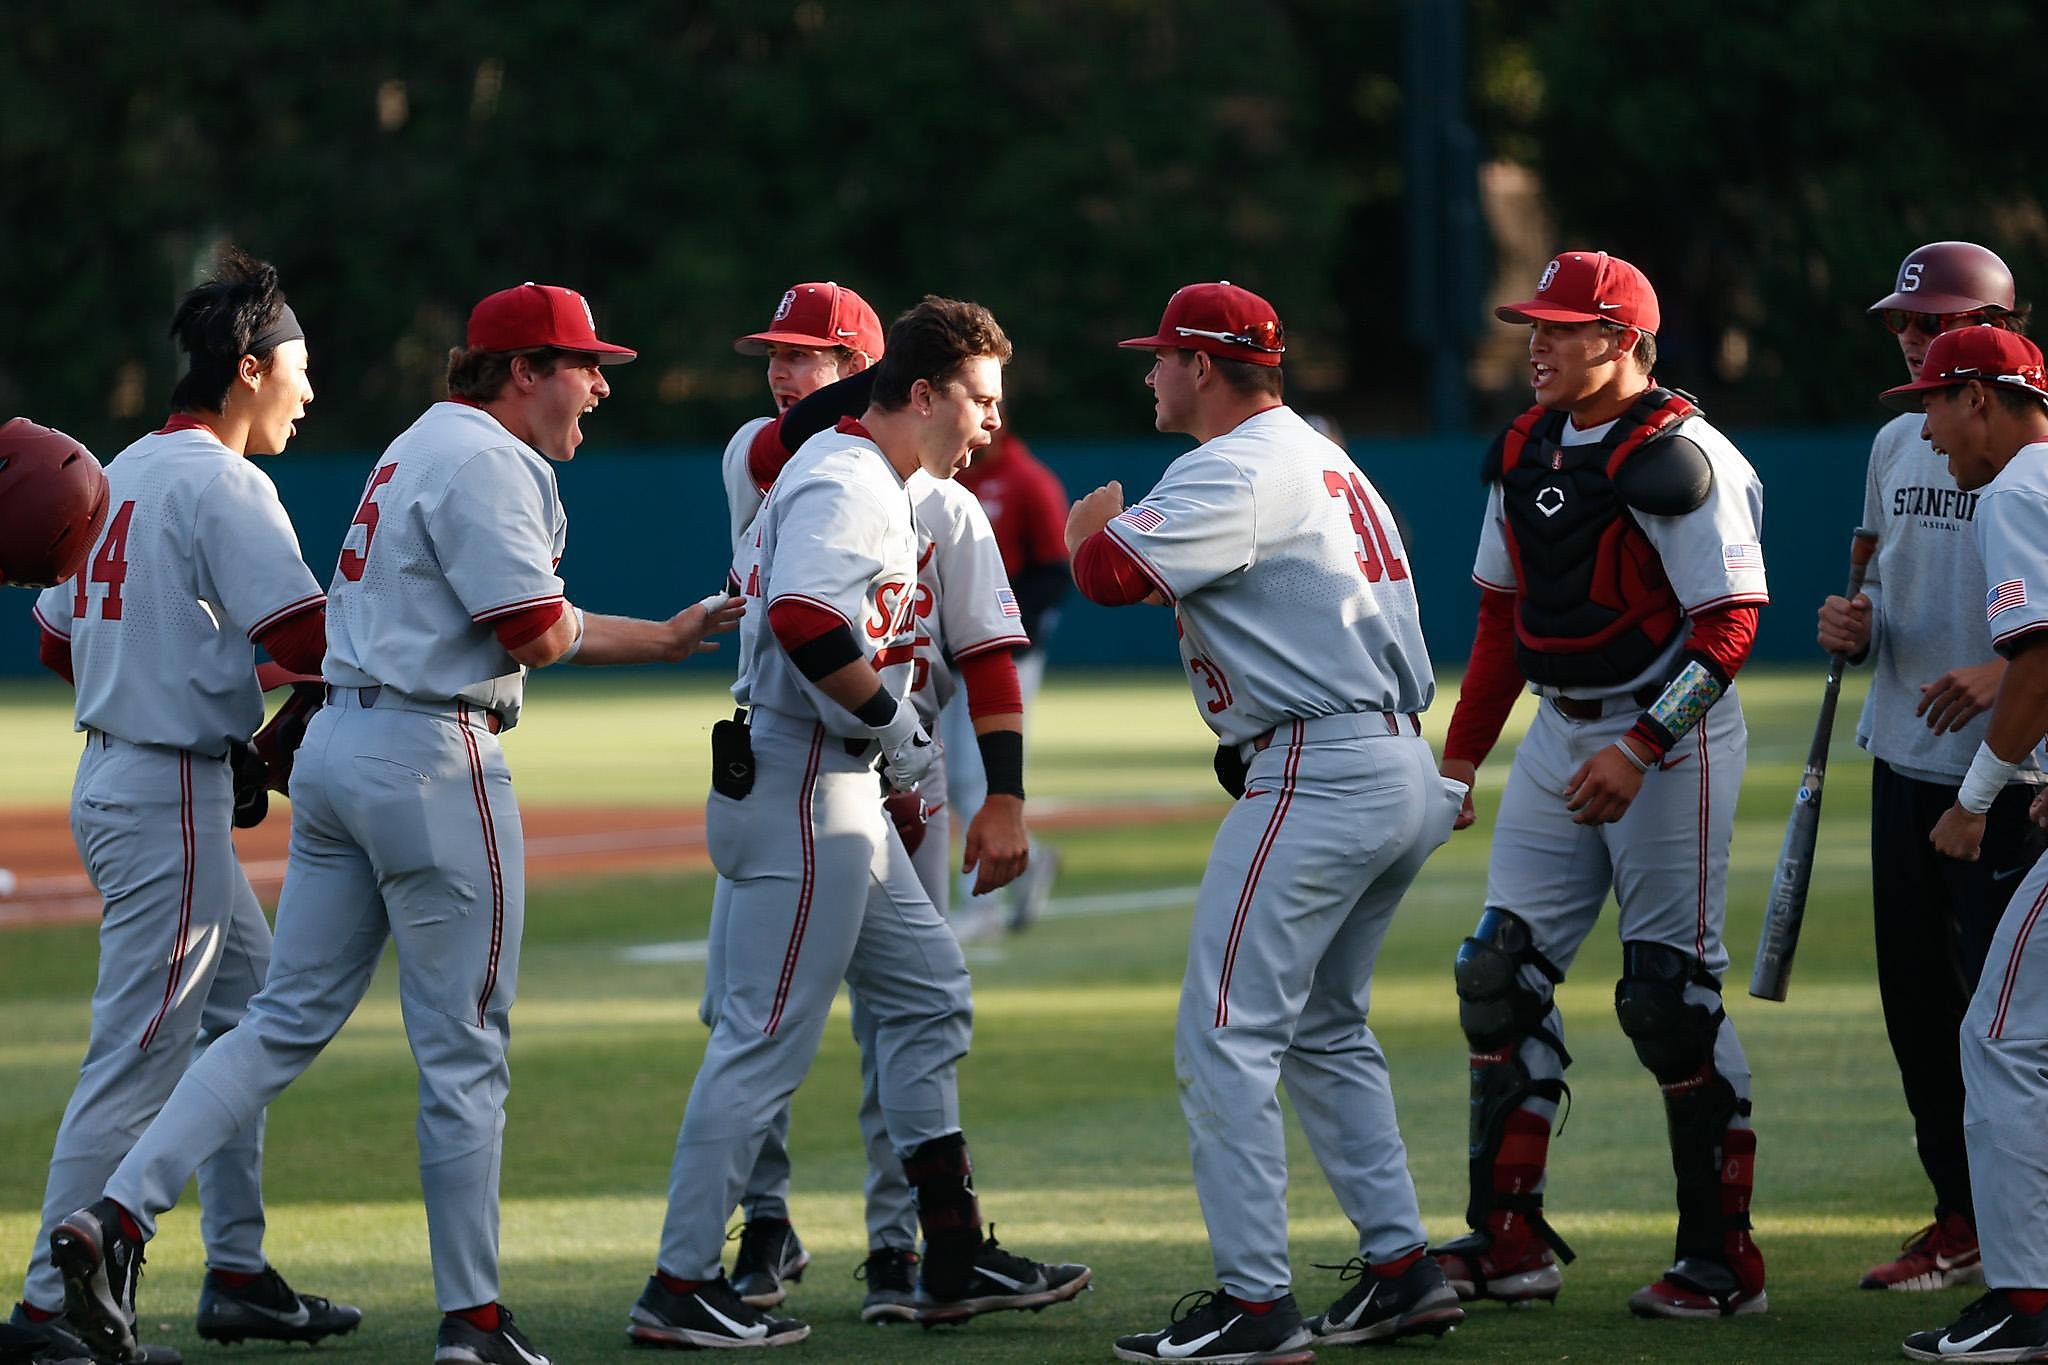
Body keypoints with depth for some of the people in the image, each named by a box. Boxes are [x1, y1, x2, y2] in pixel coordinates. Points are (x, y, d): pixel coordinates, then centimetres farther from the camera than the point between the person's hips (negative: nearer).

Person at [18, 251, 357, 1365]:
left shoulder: (119, 475, 15)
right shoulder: (223, 484, -14)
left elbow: (58, 639, 19)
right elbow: (305, 635, -22)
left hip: (111, 775, 10)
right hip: (172, 792, -10)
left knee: (249, 1001, 18)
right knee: (139, 1051, -7)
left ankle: (237, 1275, 20)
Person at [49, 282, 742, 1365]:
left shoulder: (417, 451, 21)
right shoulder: (486, 461, -11)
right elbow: (537, 635, -19)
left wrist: (672, 635, 25)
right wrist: (570, 619, 4)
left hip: (337, 744, 10)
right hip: (432, 759, -10)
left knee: (291, 1020, 9)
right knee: (463, 1048, -1)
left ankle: (119, 1215, -4)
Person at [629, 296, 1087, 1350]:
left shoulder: (854, 476, 18)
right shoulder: (846, 484, -15)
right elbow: (804, 620, -31)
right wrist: (892, 721, -18)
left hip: (839, 796, 11)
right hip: (803, 791, -11)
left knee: (929, 994, 15)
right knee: (768, 1036, -9)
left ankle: (955, 1261, 18)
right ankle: (679, 1289, -6)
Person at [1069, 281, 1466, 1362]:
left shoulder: (1235, 470, -12)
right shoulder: (1322, 458, 21)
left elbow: (1110, 574, -21)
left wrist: (1088, 527, 2)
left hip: (1319, 777, -11)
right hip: (1402, 770, 11)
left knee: (1223, 1038, -8)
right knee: (1324, 1031, 20)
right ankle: (1400, 1271, 16)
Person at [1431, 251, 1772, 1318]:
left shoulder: (1677, 459, -15)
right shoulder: (1526, 451, 9)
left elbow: (1729, 624, -19)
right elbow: (1503, 614, 18)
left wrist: (1640, 750, -24)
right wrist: (1462, 752, 15)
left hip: (1670, 740, -8)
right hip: (1559, 737, 8)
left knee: (1670, 995, -7)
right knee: (1501, 977, 4)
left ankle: (1723, 1259, 1)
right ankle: (1508, 1241, 11)